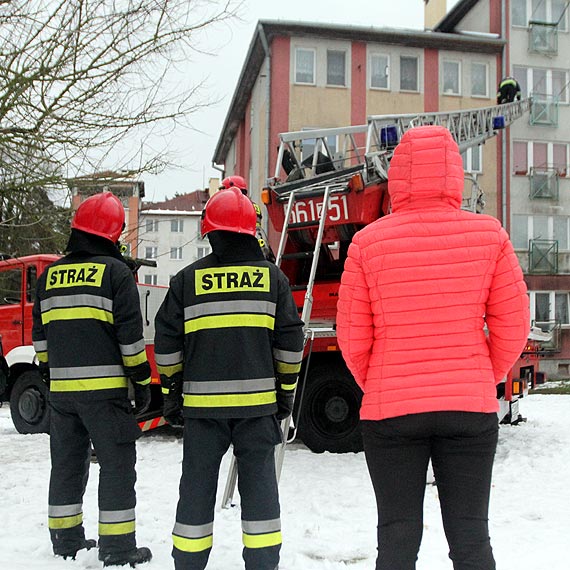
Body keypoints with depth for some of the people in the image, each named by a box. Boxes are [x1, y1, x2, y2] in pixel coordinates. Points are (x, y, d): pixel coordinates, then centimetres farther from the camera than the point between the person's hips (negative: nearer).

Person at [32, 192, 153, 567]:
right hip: (104, 388, -6)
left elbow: (40, 335, 16)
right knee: (116, 466, 2)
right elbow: (130, 336, -9)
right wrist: (142, 382, -3)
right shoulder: (115, 272, -6)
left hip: (61, 390, 6)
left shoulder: (50, 275, 12)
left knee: (67, 464, 16)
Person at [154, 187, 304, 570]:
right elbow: (289, 341, 4)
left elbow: (167, 341, 4)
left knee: (198, 485, 10)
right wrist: (286, 390, 13)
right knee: (259, 482, 8)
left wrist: (172, 393, 13)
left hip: (202, 401, 0)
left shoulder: (188, 279, 3)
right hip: (258, 401, 0)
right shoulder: (273, 276, 3)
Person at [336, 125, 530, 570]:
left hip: (390, 411, -1)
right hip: (471, 408, 1)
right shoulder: (489, 235, -4)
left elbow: (352, 337, -3)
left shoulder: (368, 242, -7)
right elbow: (513, 326, -1)